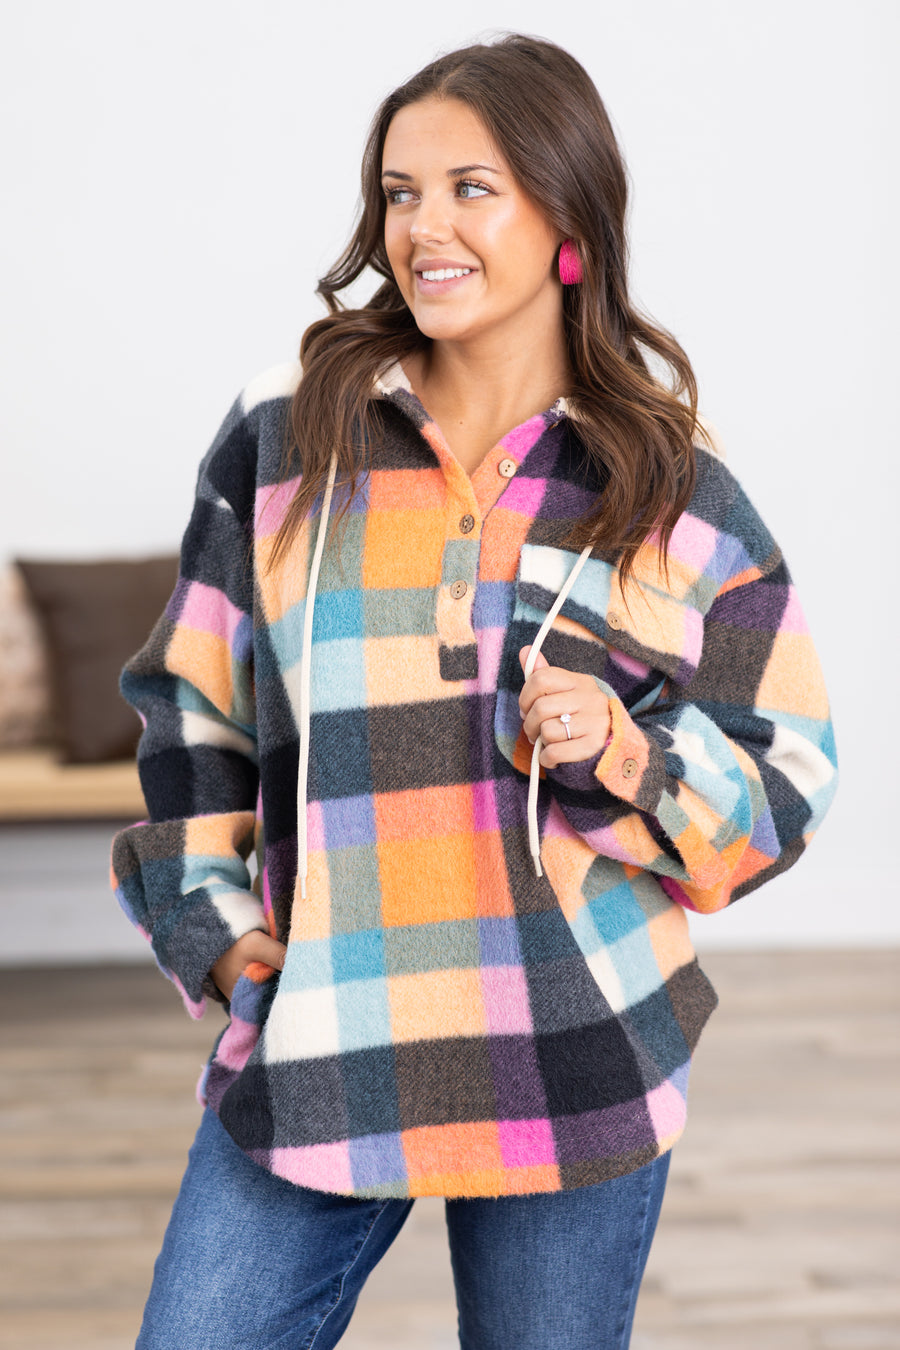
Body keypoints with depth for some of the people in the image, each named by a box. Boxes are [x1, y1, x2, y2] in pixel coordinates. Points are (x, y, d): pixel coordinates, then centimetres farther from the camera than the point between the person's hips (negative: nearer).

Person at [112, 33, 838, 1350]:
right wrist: (209, 920, 4)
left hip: (574, 1069, -1)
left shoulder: (677, 496, 1)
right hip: (313, 1053, 1)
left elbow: (783, 778, 4)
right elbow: (192, 709, 12)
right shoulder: (282, 437, 3)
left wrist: (624, 757, -14)